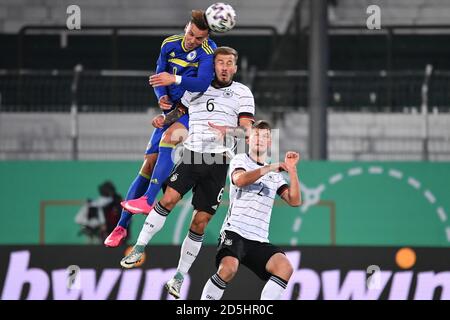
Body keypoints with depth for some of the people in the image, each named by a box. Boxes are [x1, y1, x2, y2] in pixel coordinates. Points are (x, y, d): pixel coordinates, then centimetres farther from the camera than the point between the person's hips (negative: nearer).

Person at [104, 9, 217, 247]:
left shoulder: (208, 51, -17)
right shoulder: (170, 45, 0)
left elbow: (202, 83, -32)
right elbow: (159, 77, 6)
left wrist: (175, 79, -46)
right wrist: (162, 98, -14)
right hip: (172, 111, 5)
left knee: (170, 135, -35)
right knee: (149, 164, -2)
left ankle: (148, 200, -40)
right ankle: (122, 225, 4)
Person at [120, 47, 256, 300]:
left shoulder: (242, 93, 4)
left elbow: (246, 129, -6)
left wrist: (227, 130, -26)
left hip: (218, 163, -1)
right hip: (192, 155, 1)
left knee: (200, 223, -1)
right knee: (169, 199, -21)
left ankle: (179, 278, 7)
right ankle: (139, 249, -12)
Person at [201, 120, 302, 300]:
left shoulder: (275, 175, 21)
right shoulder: (241, 160, 8)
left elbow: (295, 201, 8)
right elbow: (239, 180, -15)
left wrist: (292, 170, -3)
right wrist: (268, 168, -22)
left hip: (259, 241, 5)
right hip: (234, 231, -5)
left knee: (284, 268, -20)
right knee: (228, 268, -31)